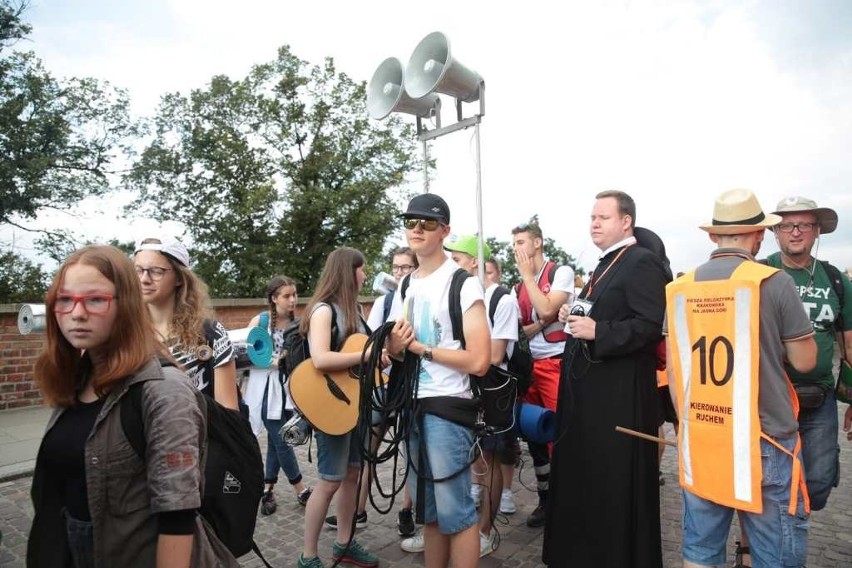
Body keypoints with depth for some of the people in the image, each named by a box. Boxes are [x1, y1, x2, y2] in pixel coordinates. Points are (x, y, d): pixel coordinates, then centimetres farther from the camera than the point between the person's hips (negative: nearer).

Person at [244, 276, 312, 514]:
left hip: (290, 389, 4)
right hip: (268, 390, -4)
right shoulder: (260, 321, -9)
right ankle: (302, 491, 15)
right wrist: (271, 362, -20)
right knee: (282, 441, 0)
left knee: (275, 442, 12)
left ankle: (267, 491, 27)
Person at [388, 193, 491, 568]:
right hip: (412, 406, 8)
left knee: (454, 511, 1)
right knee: (427, 509, 19)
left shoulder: (463, 284, -11)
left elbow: (479, 361, -18)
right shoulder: (404, 286, 12)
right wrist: (394, 344, -3)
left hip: (447, 408, -7)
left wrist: (420, 347, -14)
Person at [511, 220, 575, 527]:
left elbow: (547, 310, -19)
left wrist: (527, 274, -9)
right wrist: (540, 323, -12)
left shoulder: (561, 272, -3)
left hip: (557, 364, -6)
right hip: (530, 365, 6)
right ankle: (546, 499, 25)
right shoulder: (520, 287, 13)